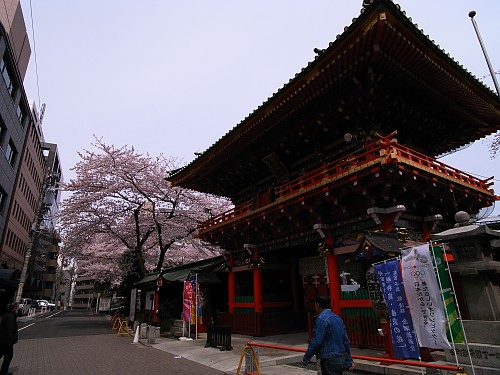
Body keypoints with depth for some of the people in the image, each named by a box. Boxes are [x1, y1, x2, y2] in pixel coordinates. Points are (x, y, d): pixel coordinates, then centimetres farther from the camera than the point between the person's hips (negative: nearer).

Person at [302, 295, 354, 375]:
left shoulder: (321, 319, -16)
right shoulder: (338, 318, 11)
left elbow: (316, 342, -19)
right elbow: (346, 341, 14)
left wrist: (306, 359, -9)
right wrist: (349, 361, 20)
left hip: (329, 360, -9)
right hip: (340, 359, 9)